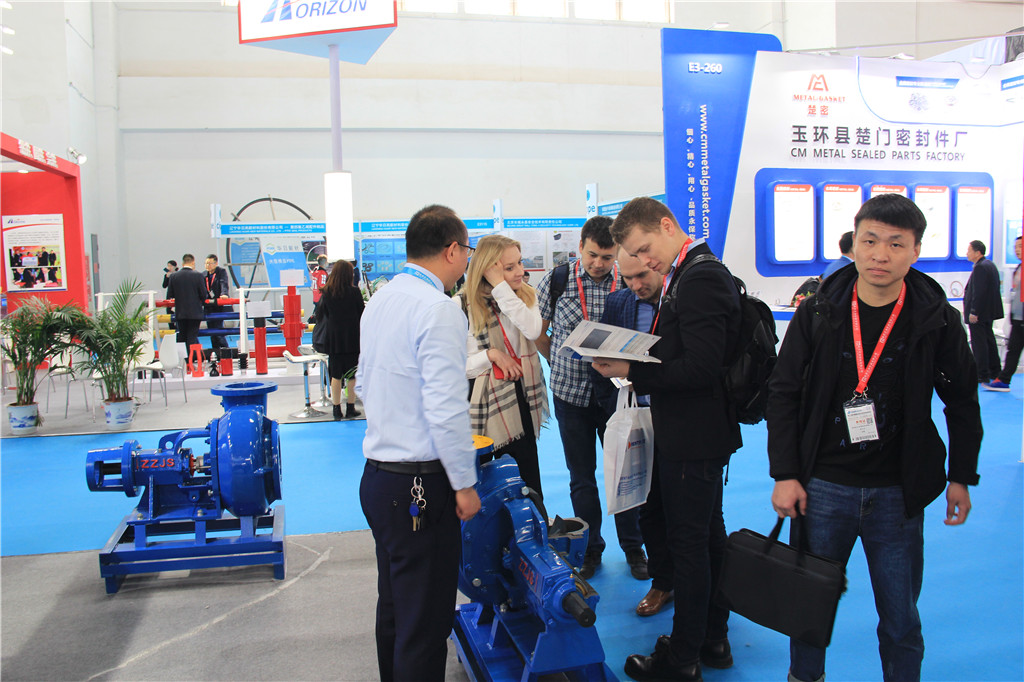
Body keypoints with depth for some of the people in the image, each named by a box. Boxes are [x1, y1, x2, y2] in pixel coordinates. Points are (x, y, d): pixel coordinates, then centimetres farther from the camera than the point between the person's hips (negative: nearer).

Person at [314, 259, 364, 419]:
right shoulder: (354, 292, -8)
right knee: (352, 374, 6)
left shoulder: (326, 293, -1)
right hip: (352, 338, -2)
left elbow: (320, 317, 7)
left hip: (333, 338, 2)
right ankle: (350, 408, 10)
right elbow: (362, 314, -2)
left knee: (335, 375, 8)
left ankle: (337, 409, 12)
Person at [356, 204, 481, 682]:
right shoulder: (439, 309, -17)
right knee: (426, 621, 2)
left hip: (376, 476, 9)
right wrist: (465, 484, -12)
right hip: (420, 485, -9)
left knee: (393, 605, 22)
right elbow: (445, 409, -22)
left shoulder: (378, 302, 9)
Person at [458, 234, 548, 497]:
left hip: (518, 406, 3)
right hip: (482, 410, -3)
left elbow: (533, 330, -18)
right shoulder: (462, 305, -7)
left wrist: (500, 286, -18)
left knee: (528, 488, 11)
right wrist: (491, 354, -19)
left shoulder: (526, 296, 5)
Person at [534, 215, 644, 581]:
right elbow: (537, 331, 7)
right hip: (571, 393, 0)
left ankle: (633, 546, 28)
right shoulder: (557, 279, -4)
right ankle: (590, 549, 27)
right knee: (581, 477, 11)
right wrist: (562, 364, 8)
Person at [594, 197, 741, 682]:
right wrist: (634, 366, 1)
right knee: (708, 534, 18)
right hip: (698, 434, 10)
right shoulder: (690, 276, 12)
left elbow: (702, 367, -26)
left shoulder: (700, 279, -20)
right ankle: (713, 638, 33)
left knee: (688, 543, 1)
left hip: (693, 437, -10)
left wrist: (632, 371, -22)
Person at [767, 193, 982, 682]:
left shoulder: (936, 319, -4)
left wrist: (961, 477, 8)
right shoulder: (817, 315, -4)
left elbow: (962, 401, 8)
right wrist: (785, 474, -5)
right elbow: (784, 395, 0)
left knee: (901, 618, 11)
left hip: (898, 493, 0)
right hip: (822, 487, 0)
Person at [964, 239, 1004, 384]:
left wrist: (973, 312, -22)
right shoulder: (990, 264, 13)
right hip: (989, 312, 11)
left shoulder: (980, 267, -19)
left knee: (979, 343, -6)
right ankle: (994, 371, 26)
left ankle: (982, 375, -3)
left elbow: (979, 292, -24)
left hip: (979, 313, -11)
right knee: (989, 340, 18)